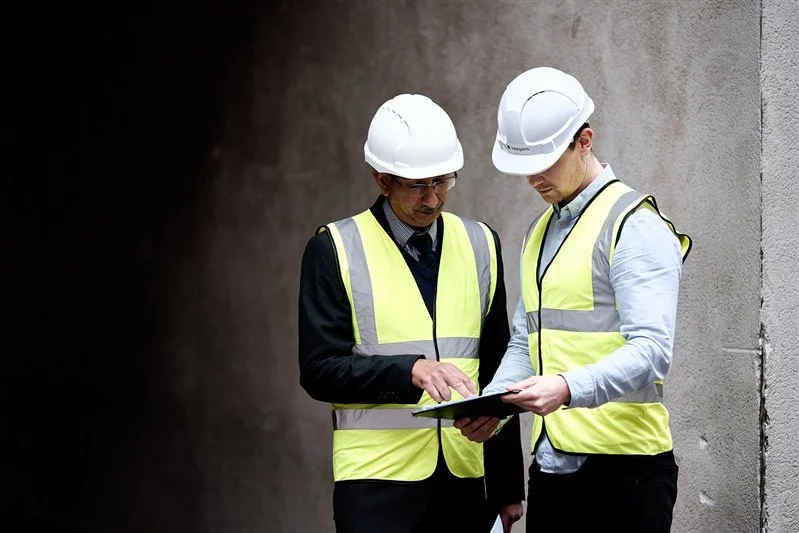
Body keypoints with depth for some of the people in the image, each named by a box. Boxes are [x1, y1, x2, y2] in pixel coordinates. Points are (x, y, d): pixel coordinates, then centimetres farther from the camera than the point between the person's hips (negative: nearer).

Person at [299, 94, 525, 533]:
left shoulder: (480, 244, 11)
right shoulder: (336, 249, -1)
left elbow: (496, 371, 13)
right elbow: (320, 371, -6)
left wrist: (509, 485, 12)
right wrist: (409, 370, -21)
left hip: (465, 478, 4)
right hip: (378, 479, -4)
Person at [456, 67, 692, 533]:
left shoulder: (634, 226, -8)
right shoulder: (541, 232, 18)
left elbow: (651, 351, -18)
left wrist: (568, 389, -31)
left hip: (624, 466, -7)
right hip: (551, 467, 7)